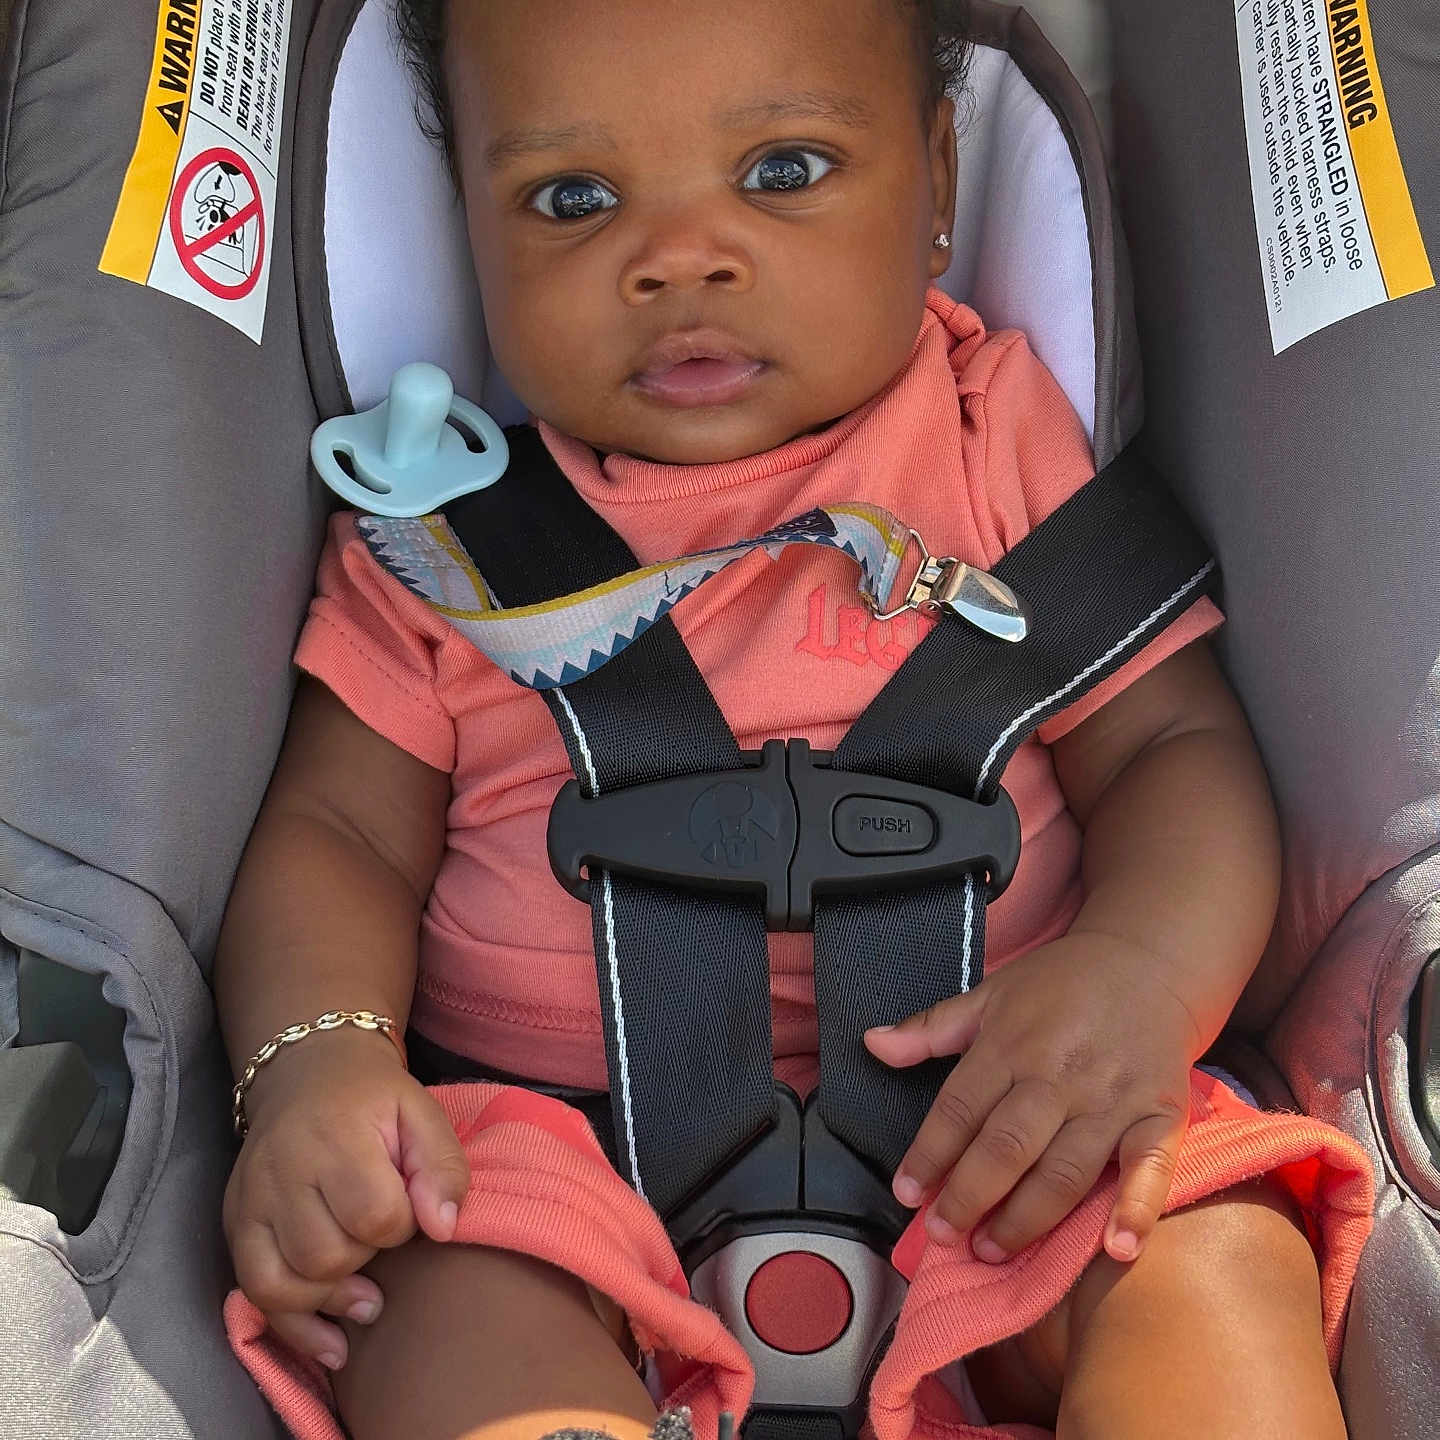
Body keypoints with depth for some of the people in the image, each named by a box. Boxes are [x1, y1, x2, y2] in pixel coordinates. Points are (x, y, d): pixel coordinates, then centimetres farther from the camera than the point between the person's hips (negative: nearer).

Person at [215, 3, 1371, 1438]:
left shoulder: (1004, 441, 6)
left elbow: (1177, 745, 4)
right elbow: (342, 831, 8)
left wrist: (1140, 971, -18)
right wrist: (315, 1057, -13)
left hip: (989, 1129, 0)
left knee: (1217, 1264, -25)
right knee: (453, 1305, -28)